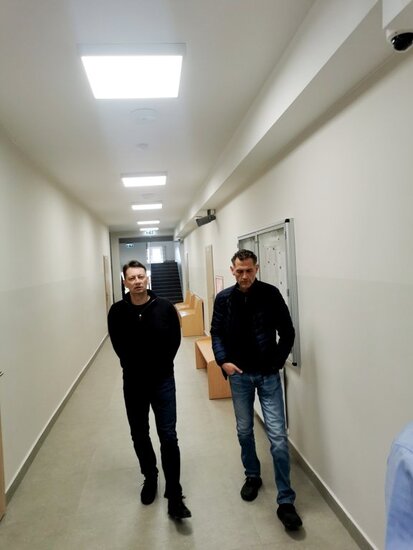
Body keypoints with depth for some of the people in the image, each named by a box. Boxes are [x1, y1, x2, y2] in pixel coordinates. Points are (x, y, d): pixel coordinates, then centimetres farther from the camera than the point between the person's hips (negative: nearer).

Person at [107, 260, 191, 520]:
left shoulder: (165, 307, -9)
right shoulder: (118, 311, -7)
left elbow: (174, 339, 0)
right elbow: (119, 345, 3)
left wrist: (161, 365, -3)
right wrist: (136, 367, 1)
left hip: (163, 381, -2)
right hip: (133, 382, 2)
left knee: (168, 437, -3)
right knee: (140, 436, 16)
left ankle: (175, 496, 9)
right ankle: (150, 478, 40)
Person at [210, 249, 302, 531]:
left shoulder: (271, 294, -9)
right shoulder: (224, 298, -2)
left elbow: (287, 332, -3)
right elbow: (216, 332, 4)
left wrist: (278, 361, -8)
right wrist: (223, 361, -8)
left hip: (268, 374, -2)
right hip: (239, 374, 3)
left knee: (278, 436, -3)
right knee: (244, 430, 16)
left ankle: (286, 501, 10)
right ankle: (253, 476, 40)